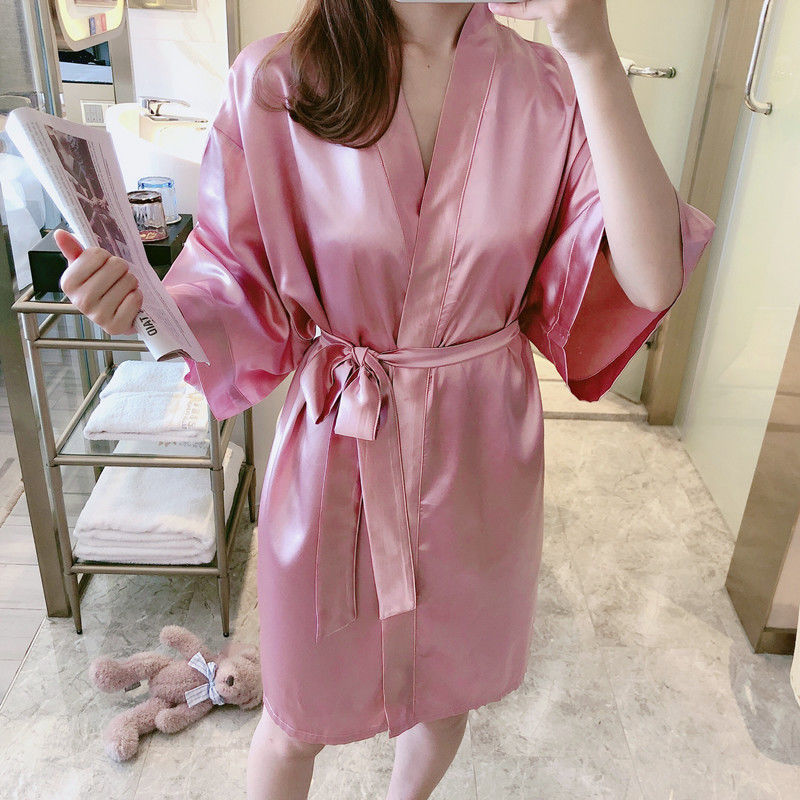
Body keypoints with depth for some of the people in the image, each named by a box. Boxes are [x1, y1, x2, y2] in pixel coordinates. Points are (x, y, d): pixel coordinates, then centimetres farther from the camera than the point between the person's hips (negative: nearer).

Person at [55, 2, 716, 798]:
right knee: (299, 718, 19)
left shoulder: (552, 90, -8)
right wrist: (145, 308, -27)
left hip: (479, 455, 3)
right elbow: (242, 290, -6)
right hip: (335, 447, -2)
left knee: (445, 690, 27)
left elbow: (651, 279, -21)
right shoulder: (273, 82, -12)